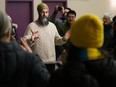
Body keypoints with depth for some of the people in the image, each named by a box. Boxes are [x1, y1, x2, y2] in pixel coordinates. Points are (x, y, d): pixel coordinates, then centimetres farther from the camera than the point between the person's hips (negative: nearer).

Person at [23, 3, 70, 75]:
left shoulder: (52, 25, 12)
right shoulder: (32, 26, -6)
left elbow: (56, 40, 16)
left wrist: (63, 39, -5)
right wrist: (31, 40, -35)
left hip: (51, 61, 5)